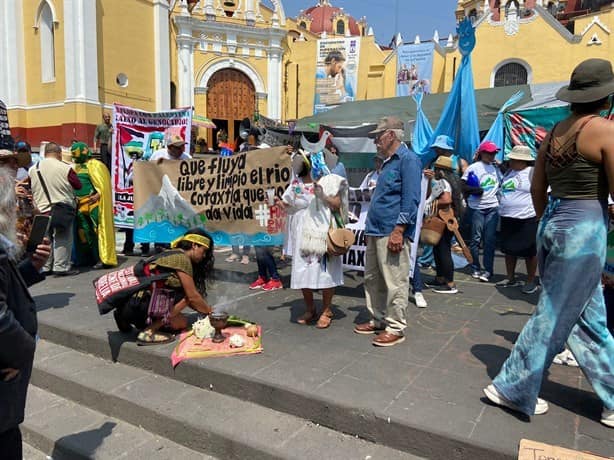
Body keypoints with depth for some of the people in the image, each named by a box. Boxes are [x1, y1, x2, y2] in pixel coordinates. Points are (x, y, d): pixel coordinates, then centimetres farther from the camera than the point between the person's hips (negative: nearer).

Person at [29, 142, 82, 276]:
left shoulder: (33, 169, 5)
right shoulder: (65, 168, -11)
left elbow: (31, 189, 13)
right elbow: (78, 185, -3)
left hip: (42, 210, 5)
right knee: (63, 239, 1)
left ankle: (45, 267, 20)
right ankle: (61, 267, 1)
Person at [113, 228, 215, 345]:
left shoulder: (174, 255, 17)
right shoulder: (182, 258, -11)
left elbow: (188, 298, 18)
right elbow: (192, 297, -10)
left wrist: (206, 311, 16)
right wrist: (211, 312, 5)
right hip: (138, 304, -10)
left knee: (182, 323, 9)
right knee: (185, 296, -10)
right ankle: (148, 332, -14)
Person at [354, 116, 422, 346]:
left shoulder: (408, 159, -10)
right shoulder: (388, 162, 20)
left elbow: (410, 199, -18)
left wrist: (398, 230, -22)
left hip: (392, 233, -10)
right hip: (375, 232, 10)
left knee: (394, 283, -2)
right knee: (372, 279, 15)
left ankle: (395, 328, 9)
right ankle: (378, 319, 28)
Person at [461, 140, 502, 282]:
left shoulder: (496, 168, 12)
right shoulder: (473, 168, -3)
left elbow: (501, 184, 22)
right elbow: (463, 186, -4)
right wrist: (476, 190, -16)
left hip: (493, 207, 4)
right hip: (477, 208, -3)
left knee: (490, 239, 0)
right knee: (476, 238, 3)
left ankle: (488, 270, 5)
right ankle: (475, 268, 14)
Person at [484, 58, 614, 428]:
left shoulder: (554, 132, 9)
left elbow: (537, 188, 14)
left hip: (554, 225, 8)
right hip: (584, 230, -8)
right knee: (554, 318, 4)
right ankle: (513, 389, 16)